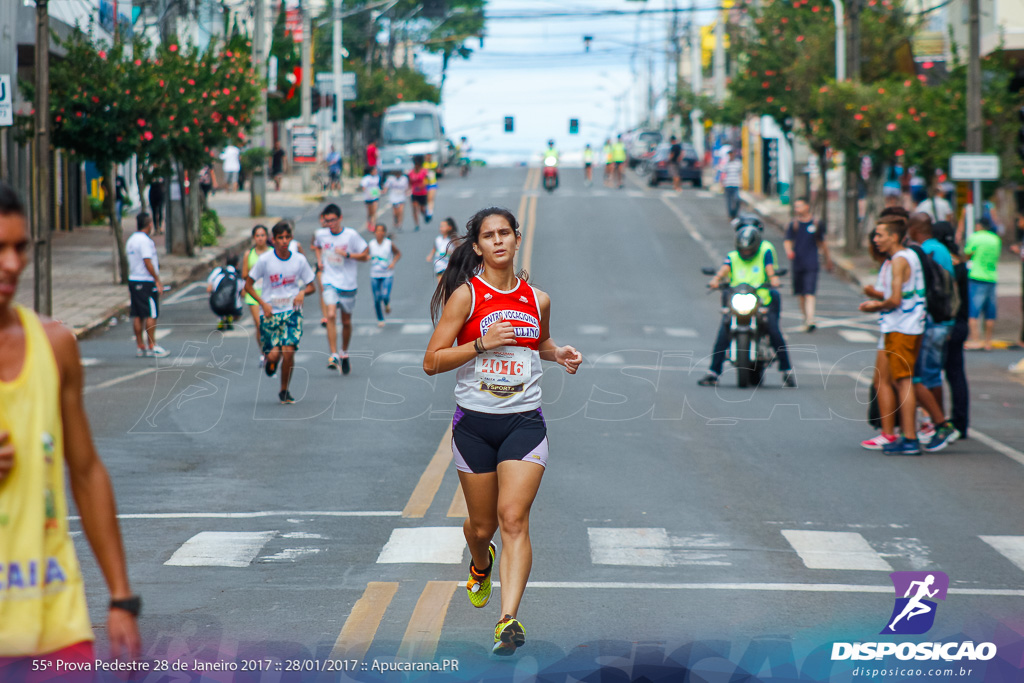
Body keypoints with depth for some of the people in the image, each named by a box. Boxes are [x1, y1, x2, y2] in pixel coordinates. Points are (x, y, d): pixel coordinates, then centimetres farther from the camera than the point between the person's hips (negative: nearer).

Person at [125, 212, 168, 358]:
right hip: (146, 282, -9)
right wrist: (157, 280, -15)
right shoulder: (145, 241, -15)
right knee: (151, 314, -5)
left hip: (133, 280, 9)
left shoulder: (131, 240, 13)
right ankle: (152, 346, -5)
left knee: (137, 315, 9)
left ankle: (140, 346, 12)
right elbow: (147, 262, -20)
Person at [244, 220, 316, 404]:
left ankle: (284, 390, 5)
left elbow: (311, 286, 11)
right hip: (270, 312, -1)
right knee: (274, 354, -9)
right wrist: (263, 303, -10)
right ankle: (270, 361, 31)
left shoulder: (299, 260, 1)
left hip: (292, 311, 1)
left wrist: (302, 292, -12)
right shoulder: (265, 260, -5)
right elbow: (248, 285, 2)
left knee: (288, 351, -15)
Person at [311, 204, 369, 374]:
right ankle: (333, 356, -23)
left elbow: (365, 256, -5)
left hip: (347, 283, 0)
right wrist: (319, 260, 6)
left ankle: (344, 353, 35)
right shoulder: (321, 234, 1)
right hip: (330, 282, 0)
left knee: (346, 321, 12)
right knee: (330, 316, -21)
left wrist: (347, 254, -20)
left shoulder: (351, 235, -9)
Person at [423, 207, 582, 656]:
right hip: (474, 423, -1)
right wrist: (481, 343, -20)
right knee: (482, 525, 12)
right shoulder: (466, 295, -6)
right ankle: (481, 565, 48)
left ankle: (509, 619, -22)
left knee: (513, 519, -15)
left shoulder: (537, 299, 5)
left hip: (524, 421, 1)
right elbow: (431, 362, -9)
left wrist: (559, 353, 6)